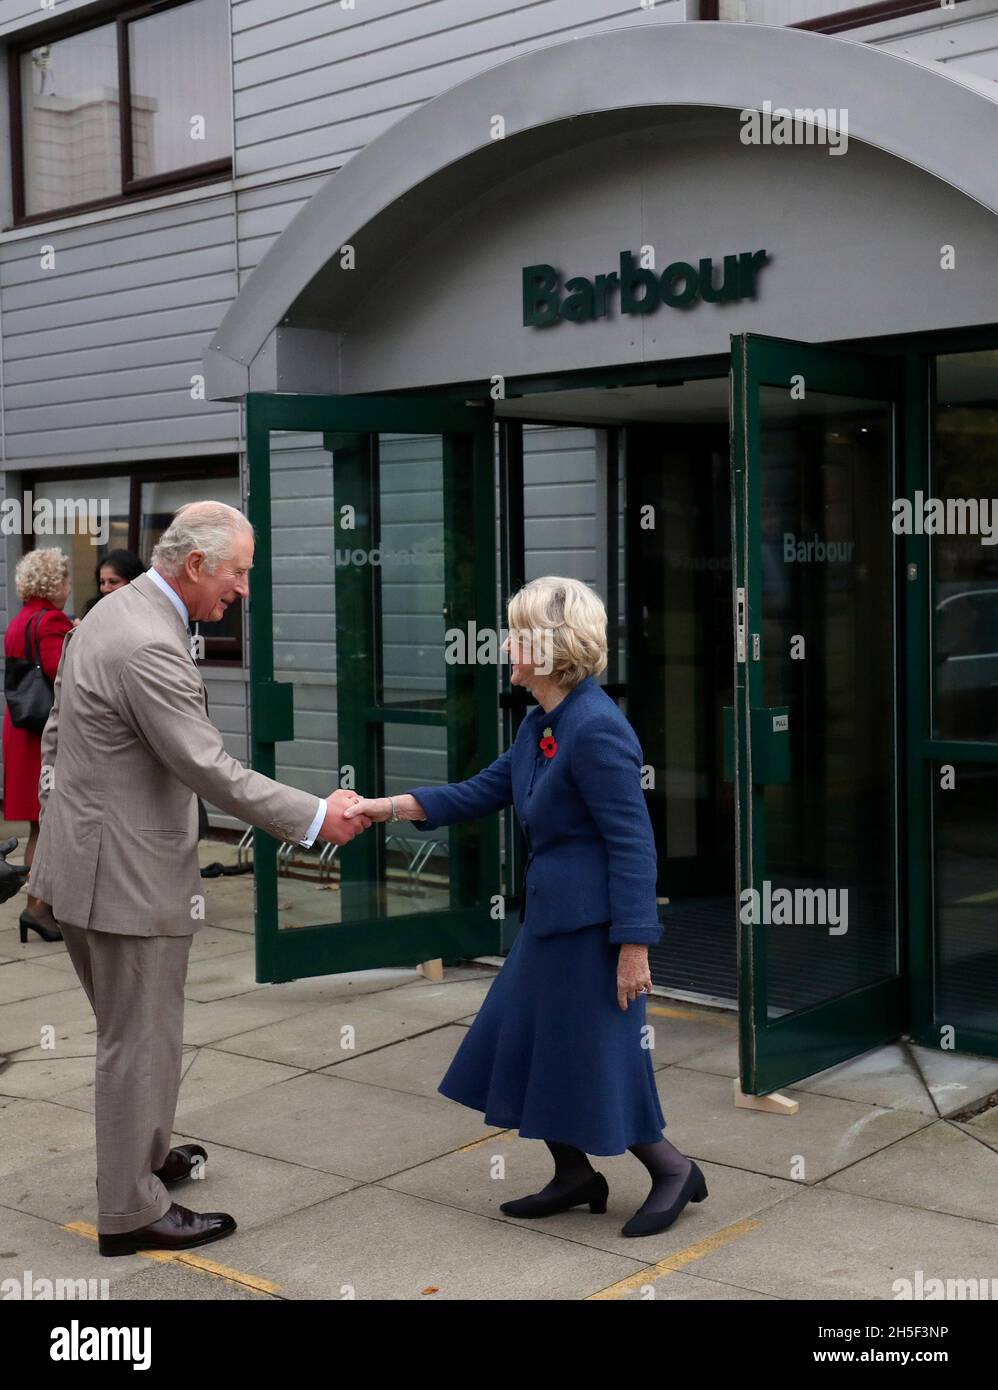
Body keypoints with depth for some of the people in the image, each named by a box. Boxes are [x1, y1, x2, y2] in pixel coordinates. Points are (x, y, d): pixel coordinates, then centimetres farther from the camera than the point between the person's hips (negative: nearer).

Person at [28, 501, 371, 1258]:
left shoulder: (115, 610, 7)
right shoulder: (150, 645, -25)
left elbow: (57, 731, 15)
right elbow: (210, 769, -25)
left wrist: (64, 817, 22)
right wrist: (316, 817, -18)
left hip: (87, 855, 10)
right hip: (128, 872, -10)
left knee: (131, 1032, 24)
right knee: (143, 1042, 4)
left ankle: (142, 1156, 41)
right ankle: (132, 1211, 17)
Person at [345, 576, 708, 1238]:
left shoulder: (596, 730, -22)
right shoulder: (543, 723, 7)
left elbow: (633, 842, -21)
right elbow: (484, 791, 16)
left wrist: (634, 946, -21)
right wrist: (389, 806, 11)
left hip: (593, 923, -10)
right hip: (552, 916, 10)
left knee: (597, 1057, 2)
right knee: (524, 1044, 15)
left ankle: (674, 1171, 22)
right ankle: (575, 1176, 31)